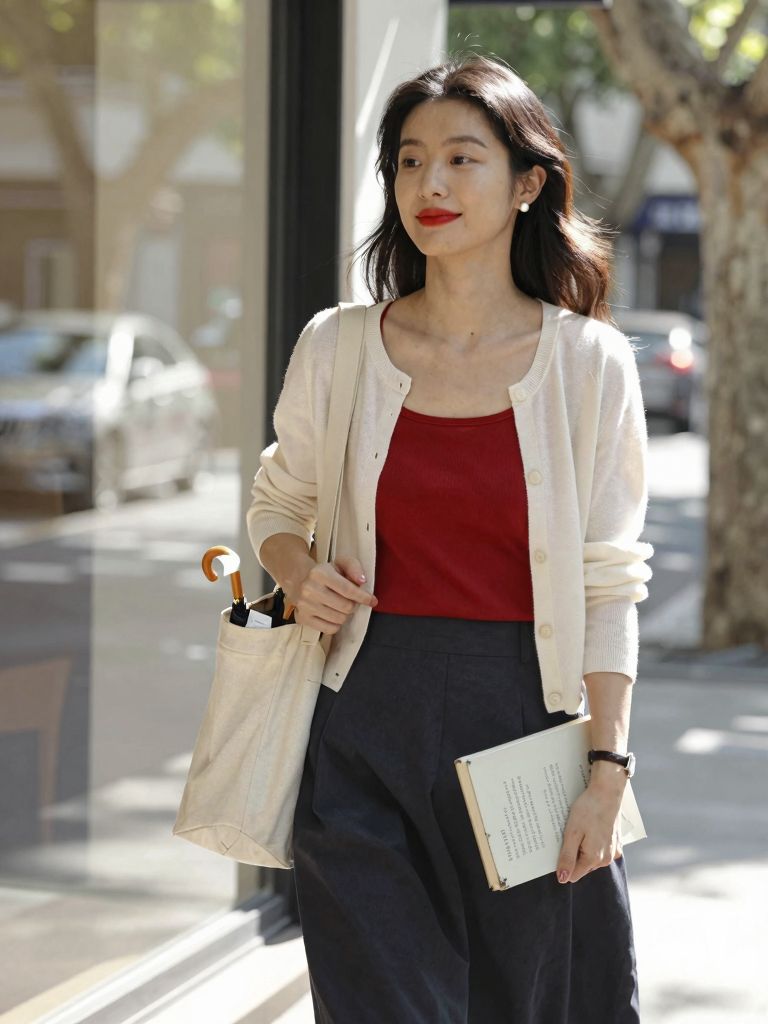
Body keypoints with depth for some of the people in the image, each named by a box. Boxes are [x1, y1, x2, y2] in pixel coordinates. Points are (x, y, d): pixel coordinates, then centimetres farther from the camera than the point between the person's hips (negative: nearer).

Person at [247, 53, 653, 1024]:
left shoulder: (590, 363, -2)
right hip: (370, 724, 1)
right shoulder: (337, 347, 2)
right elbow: (277, 504, 17)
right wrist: (299, 578, -5)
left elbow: (609, 581, -2)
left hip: (526, 720, -1)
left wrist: (607, 769, -7)